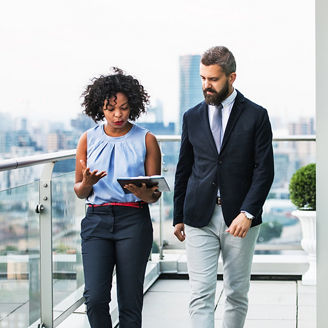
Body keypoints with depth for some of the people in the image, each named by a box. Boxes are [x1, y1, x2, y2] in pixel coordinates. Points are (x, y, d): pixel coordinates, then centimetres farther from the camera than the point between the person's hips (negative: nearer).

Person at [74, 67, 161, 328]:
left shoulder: (146, 140, 4)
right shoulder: (89, 140, 8)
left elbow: (156, 194, 5)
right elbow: (79, 191, 12)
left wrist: (143, 193, -19)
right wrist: (87, 183, -11)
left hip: (134, 221, -1)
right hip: (97, 220, 1)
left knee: (130, 301, 0)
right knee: (95, 298, -9)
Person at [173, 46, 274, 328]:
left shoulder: (256, 116, 0)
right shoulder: (192, 117, 9)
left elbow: (264, 170, -4)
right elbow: (183, 170, 13)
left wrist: (247, 213, -15)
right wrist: (179, 217, 12)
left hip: (240, 219, -1)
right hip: (200, 219, 1)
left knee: (237, 293, 10)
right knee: (201, 295, -6)